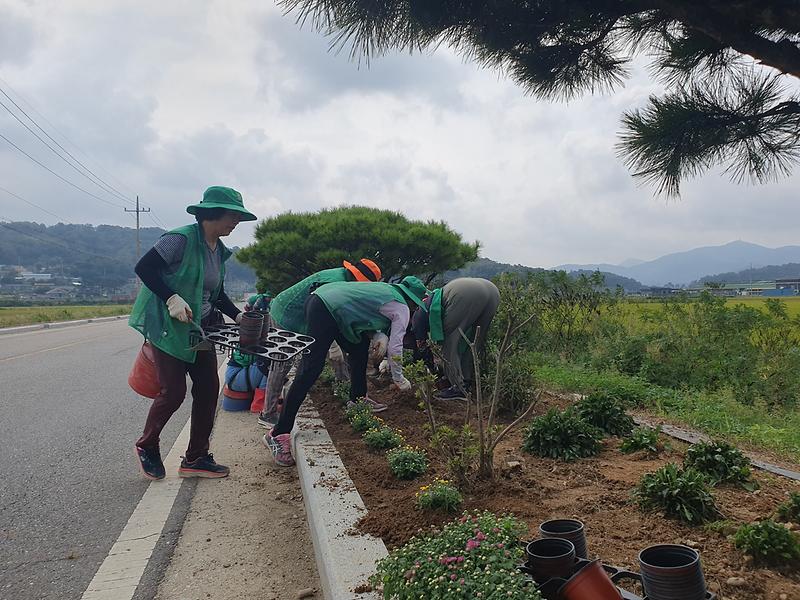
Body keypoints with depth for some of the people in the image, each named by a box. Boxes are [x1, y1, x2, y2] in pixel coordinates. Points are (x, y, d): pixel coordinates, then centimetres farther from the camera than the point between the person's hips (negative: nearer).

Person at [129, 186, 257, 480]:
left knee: (208, 388, 3)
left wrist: (238, 315, 2)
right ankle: (146, 446, 24)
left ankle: (196, 458, 16)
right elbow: (143, 267, -17)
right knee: (173, 391, -5)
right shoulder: (181, 238, -17)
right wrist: (171, 298, -26)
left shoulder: (219, 251, 9)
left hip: (200, 327, 8)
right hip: (168, 326, -8)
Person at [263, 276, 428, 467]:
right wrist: (399, 380, 15)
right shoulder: (402, 308, 3)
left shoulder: (387, 289, 26)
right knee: (310, 371, -12)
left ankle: (358, 400, 32)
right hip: (324, 310, -10)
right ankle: (278, 434, -12)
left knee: (361, 347, 22)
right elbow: (395, 347, 2)